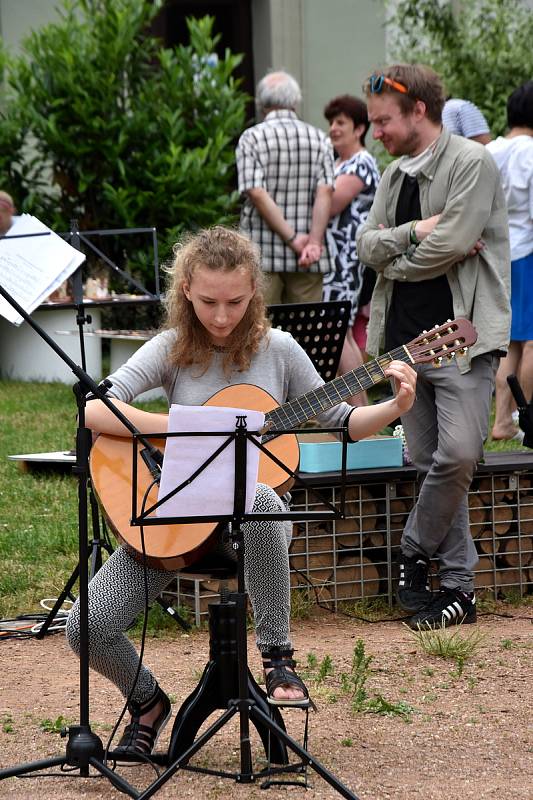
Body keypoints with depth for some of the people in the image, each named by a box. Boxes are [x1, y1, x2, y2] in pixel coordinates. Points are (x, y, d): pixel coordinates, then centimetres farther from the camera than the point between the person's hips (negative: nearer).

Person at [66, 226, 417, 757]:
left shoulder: (277, 349, 1)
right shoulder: (171, 350, -3)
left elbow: (337, 420, 10)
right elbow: (95, 411, -17)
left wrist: (394, 408, -8)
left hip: (250, 515, -1)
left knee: (259, 499, -41)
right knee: (86, 626, -19)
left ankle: (277, 658, -26)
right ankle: (148, 702, 14)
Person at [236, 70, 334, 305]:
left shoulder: (252, 138, -1)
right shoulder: (319, 138, 6)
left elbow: (257, 193, -11)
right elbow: (325, 192, -6)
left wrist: (293, 239, -11)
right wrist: (314, 242, -11)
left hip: (262, 253, -2)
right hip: (308, 260, 2)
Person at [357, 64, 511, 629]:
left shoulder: (471, 163, -7)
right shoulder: (395, 175, 17)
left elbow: (451, 243, -17)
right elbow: (367, 245, 8)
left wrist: (394, 260, -2)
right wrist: (415, 232, -10)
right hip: (407, 337, 7)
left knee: (458, 453, -19)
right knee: (429, 463, 5)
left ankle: (414, 551, 1)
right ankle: (458, 585, 9)